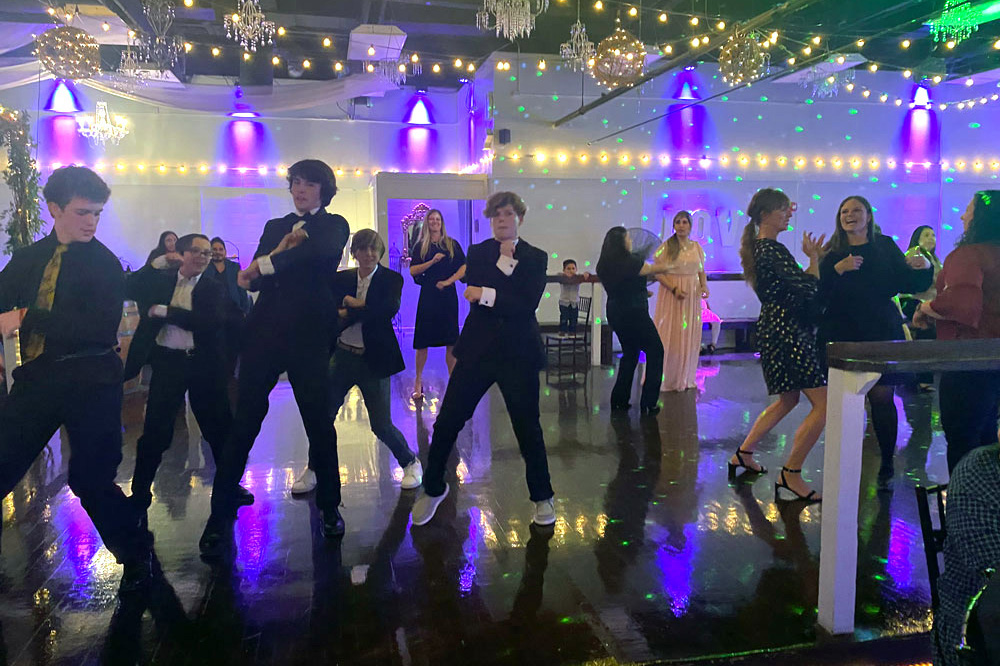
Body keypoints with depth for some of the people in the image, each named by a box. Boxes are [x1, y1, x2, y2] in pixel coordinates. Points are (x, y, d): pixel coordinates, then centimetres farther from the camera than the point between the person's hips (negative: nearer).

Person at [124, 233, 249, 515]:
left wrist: (164, 311, -14)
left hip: (203, 365, 0)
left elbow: (211, 322, -14)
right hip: (167, 362, 1)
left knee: (219, 428, 7)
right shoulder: (160, 280, 9)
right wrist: (155, 264, -5)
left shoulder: (214, 288, 1)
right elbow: (128, 289, 1)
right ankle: (140, 493, 20)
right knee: (155, 431, 3)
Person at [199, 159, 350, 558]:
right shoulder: (275, 227, 18)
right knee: (243, 424, 1)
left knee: (319, 423, 4)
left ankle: (330, 506, 21)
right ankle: (220, 517, 10)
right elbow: (252, 279, 6)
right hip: (264, 332, 3)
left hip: (309, 335, -3)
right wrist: (279, 251, -12)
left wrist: (266, 265, -13)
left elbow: (318, 252, -18)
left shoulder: (334, 226, 7)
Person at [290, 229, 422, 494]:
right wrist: (363, 308, -18)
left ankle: (411, 463, 23)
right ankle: (314, 470, 26)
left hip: (373, 360, -3)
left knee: (382, 425, -2)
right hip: (342, 355, 4)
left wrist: (351, 308, -16)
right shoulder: (341, 279, 6)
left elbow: (390, 309, -22)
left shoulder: (391, 279, -5)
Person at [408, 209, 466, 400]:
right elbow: (412, 270, -1)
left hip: (448, 295, 1)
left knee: (451, 341, 0)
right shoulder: (420, 246, 9)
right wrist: (432, 261, -12)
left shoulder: (452, 244, 9)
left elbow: (464, 268, 2)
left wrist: (448, 281, -10)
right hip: (428, 295, 0)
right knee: (422, 340, -1)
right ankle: (418, 380, 10)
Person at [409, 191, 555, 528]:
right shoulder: (477, 252, 9)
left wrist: (486, 295, -14)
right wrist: (504, 260, -11)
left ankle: (543, 497, 24)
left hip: (518, 352, -1)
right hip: (477, 349, 2)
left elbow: (528, 304, -11)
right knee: (447, 422, 3)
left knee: (528, 428, 4)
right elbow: (473, 292, -8)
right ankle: (432, 489, 25)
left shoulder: (535, 258, 3)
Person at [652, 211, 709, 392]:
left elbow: (701, 271, 15)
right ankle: (665, 379, 8)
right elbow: (658, 273, -9)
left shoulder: (696, 247, 9)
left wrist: (704, 286, -4)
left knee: (689, 336, 7)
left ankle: (685, 379, 20)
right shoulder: (666, 246, -4)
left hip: (692, 296, 4)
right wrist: (674, 288, -20)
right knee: (669, 335, -2)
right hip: (671, 295, -4)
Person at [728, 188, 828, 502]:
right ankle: (791, 475, -3)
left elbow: (792, 284, 18)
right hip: (788, 331, -11)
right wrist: (814, 257, -4)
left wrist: (813, 257, 11)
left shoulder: (760, 247, 15)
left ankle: (744, 453, 30)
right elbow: (809, 288, -19)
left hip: (776, 329, 11)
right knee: (823, 404, -8)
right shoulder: (771, 249, -16)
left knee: (788, 400, 23)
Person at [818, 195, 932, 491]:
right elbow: (821, 293, -6)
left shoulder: (885, 246, 7)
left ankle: (887, 466, 10)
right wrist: (838, 269, -20)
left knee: (882, 397, -2)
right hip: (842, 333, 0)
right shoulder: (832, 253, 5)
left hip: (880, 332, 0)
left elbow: (907, 284, 5)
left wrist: (922, 268, -14)